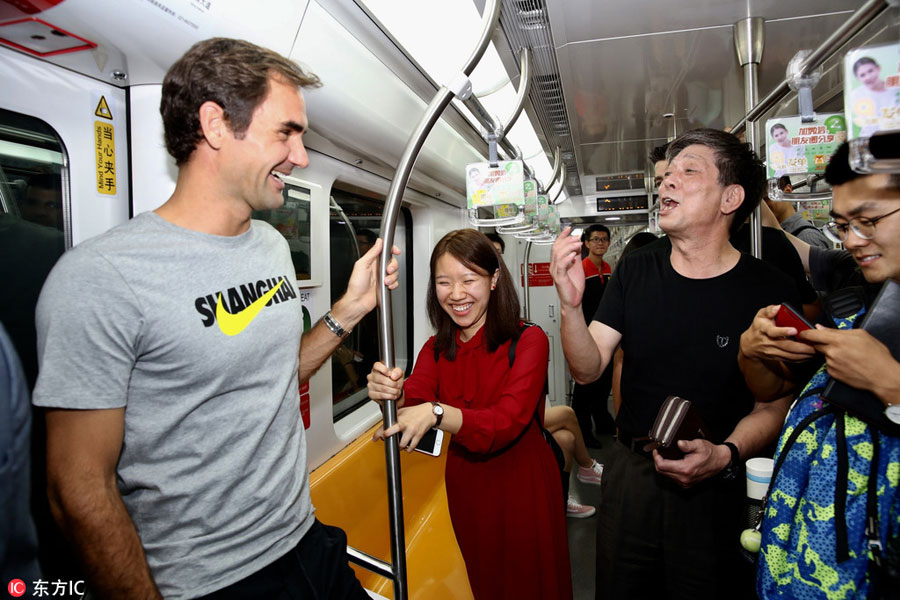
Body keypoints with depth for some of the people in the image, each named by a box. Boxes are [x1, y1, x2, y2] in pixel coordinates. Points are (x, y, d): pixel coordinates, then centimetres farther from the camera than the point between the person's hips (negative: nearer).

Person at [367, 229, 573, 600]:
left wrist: (437, 413, -44)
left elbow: (508, 421, -29)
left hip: (524, 489, -4)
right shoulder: (436, 349, 0)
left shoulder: (528, 340, -18)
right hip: (465, 489, 4)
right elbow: (415, 400, -16)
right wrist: (393, 395, -38)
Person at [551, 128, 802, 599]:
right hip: (629, 472, 3)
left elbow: (772, 405, -7)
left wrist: (726, 454, -25)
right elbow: (588, 369, -8)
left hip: (712, 488, -2)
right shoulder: (636, 271, -4)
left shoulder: (768, 290, -13)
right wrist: (570, 305, -25)